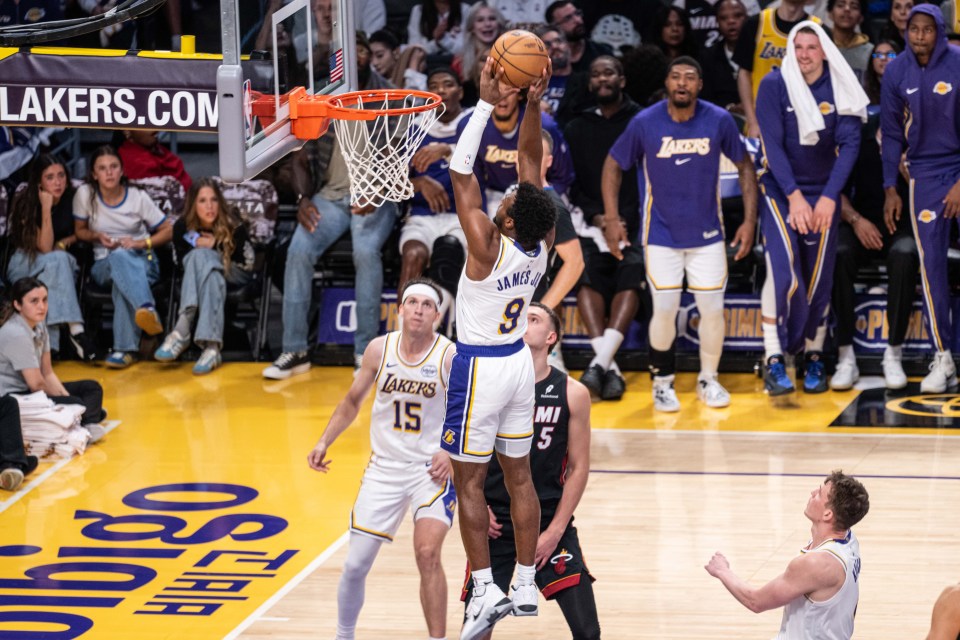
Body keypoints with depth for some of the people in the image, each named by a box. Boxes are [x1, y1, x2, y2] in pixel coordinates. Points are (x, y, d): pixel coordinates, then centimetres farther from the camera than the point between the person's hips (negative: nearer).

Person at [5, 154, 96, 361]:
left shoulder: (71, 199, -5)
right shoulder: (27, 204, -16)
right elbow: (45, 247, -23)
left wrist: (64, 242, -7)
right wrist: (46, 208, -28)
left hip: (56, 266, 3)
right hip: (24, 264, -3)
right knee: (57, 259, -34)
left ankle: (48, 341, -42)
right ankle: (75, 328, -45)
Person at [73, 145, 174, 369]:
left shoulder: (138, 197, 0)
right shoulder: (85, 195, 0)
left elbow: (168, 231, 6)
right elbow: (80, 231, 14)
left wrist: (142, 243, -11)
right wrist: (97, 236, -8)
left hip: (142, 262, 0)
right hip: (104, 265, 0)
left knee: (122, 257, -40)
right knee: (118, 259, -39)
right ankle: (147, 309, -66)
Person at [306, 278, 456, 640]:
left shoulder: (450, 357, -12)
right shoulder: (379, 350, -3)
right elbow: (352, 402, 13)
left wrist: (451, 454, -19)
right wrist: (324, 442, 3)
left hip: (432, 467, -3)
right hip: (385, 466, 3)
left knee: (427, 554, -22)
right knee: (356, 563, 3)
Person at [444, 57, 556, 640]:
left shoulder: (489, 246, -25)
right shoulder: (542, 244, -9)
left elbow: (461, 173, -25)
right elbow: (531, 162, -3)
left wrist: (487, 105, -25)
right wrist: (533, 105, -12)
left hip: (479, 368, -6)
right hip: (518, 363, 6)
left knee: (470, 481, 0)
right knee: (519, 475, 13)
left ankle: (485, 591, -5)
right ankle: (526, 586, 17)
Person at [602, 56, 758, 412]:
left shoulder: (719, 121, -9)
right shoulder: (645, 123, -11)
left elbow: (745, 167, 3)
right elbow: (613, 166, 1)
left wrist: (749, 221, -3)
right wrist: (612, 219, -6)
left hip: (707, 234, 1)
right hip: (661, 233, -1)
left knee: (713, 309, 1)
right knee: (665, 310, -4)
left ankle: (708, 380, 21)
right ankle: (662, 383, 16)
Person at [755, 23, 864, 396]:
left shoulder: (840, 89, -5)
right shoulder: (774, 86, -11)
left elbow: (849, 144, -9)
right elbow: (772, 145, -14)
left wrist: (829, 197, -18)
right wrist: (794, 196, -21)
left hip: (823, 194, 2)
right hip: (781, 191, -2)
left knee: (819, 278, 4)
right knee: (783, 271, -18)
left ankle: (814, 357, 19)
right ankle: (774, 361, -15)